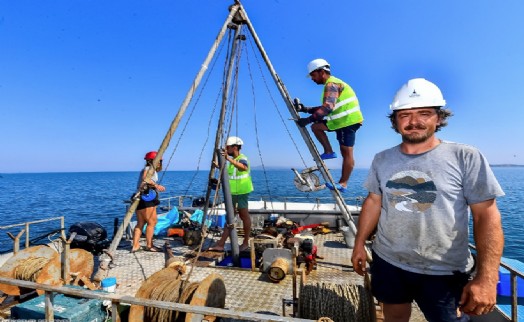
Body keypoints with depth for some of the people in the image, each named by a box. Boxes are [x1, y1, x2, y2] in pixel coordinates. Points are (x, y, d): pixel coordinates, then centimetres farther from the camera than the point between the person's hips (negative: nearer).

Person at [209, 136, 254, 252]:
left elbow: (244, 167, -38)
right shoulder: (232, 159, 14)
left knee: (244, 216, 4)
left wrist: (229, 159, -46)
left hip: (241, 192, -9)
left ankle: (246, 243, 18)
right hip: (232, 193, 9)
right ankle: (221, 244, 10)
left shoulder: (242, 158, -13)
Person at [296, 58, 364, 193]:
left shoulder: (331, 84, -13)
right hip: (343, 120, 9)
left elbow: (328, 107, -29)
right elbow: (324, 108, 18)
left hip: (349, 120, -9)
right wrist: (305, 109, 8)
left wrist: (308, 119, -31)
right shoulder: (332, 83, 19)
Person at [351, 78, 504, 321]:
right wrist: (359, 244, 6)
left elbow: (486, 216, -11)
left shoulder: (467, 158, -10)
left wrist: (486, 277, -17)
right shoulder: (381, 160, 0)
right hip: (387, 262, 3)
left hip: (445, 272, -3)